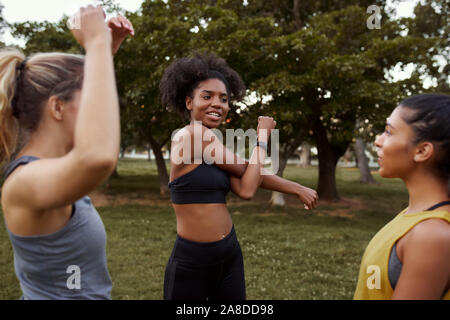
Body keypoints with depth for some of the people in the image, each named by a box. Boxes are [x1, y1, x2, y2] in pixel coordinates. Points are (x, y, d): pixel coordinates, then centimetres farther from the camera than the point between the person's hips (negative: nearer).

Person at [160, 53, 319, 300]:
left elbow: (245, 188, -3)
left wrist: (296, 188, -4)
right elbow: (247, 170, -10)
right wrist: (263, 136, 2)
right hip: (191, 261, -8)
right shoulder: (193, 134, -18)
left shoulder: (212, 142, 7)